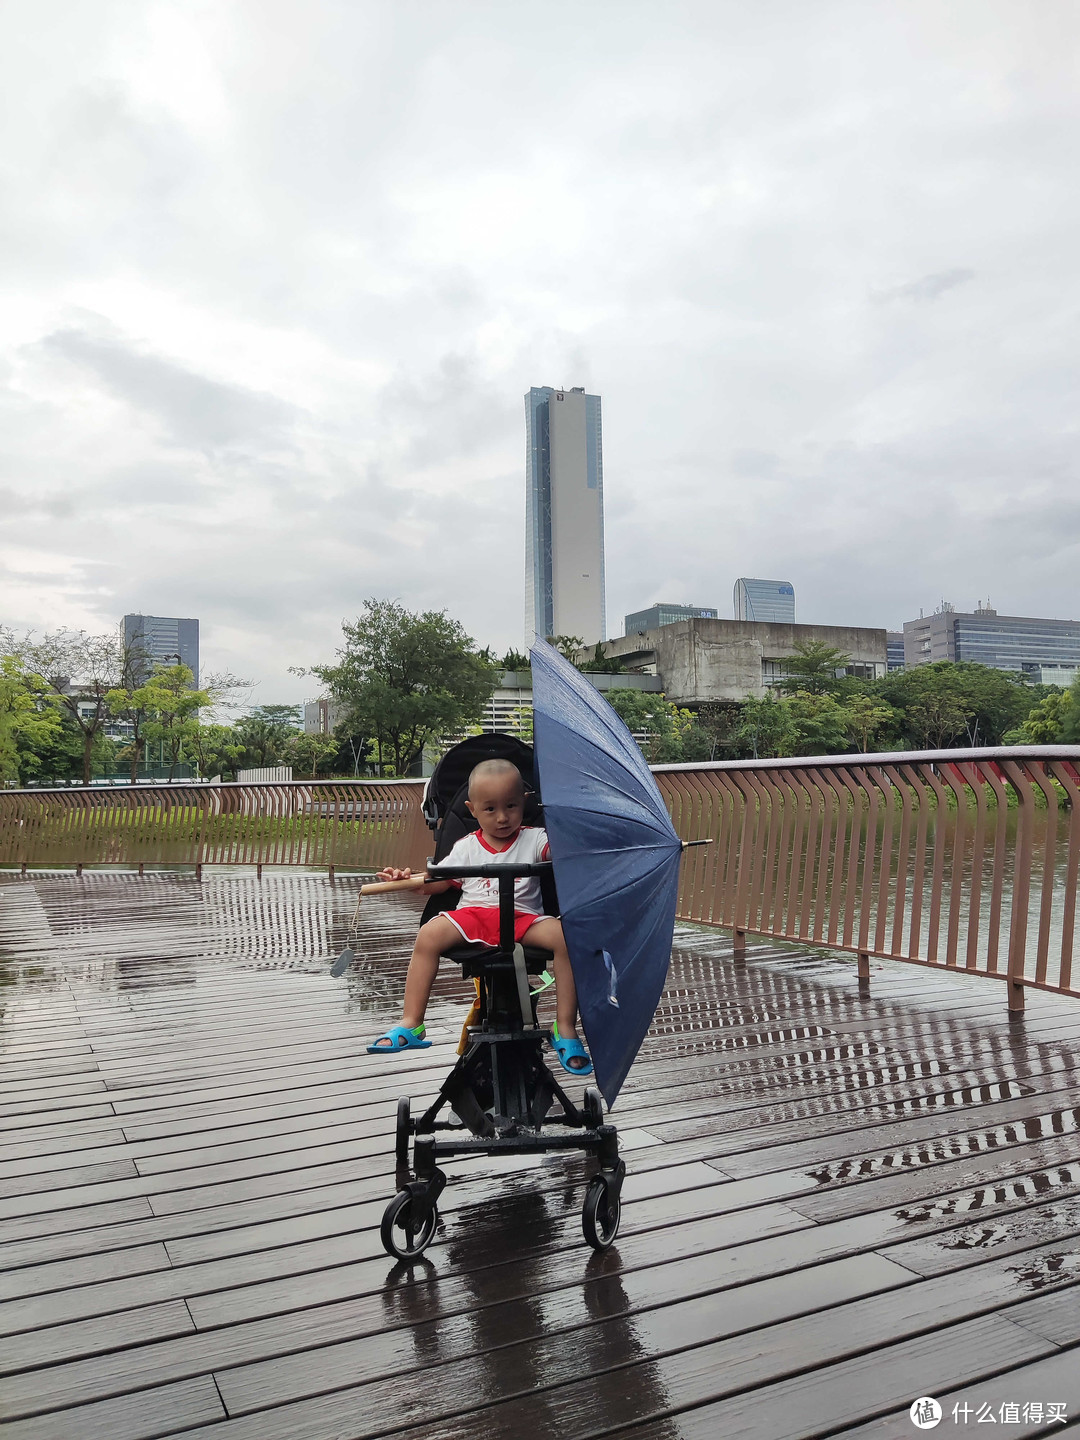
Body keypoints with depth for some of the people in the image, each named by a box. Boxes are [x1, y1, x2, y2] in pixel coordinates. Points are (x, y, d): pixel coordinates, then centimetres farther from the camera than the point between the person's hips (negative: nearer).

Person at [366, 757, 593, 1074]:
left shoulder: (534, 839, 11)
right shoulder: (467, 847, 16)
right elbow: (437, 881, 14)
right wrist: (407, 878, -5)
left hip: (523, 916, -1)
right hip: (472, 915, 1)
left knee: (567, 936, -30)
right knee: (429, 934, -26)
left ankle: (565, 1028, -21)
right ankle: (410, 1024, -17)